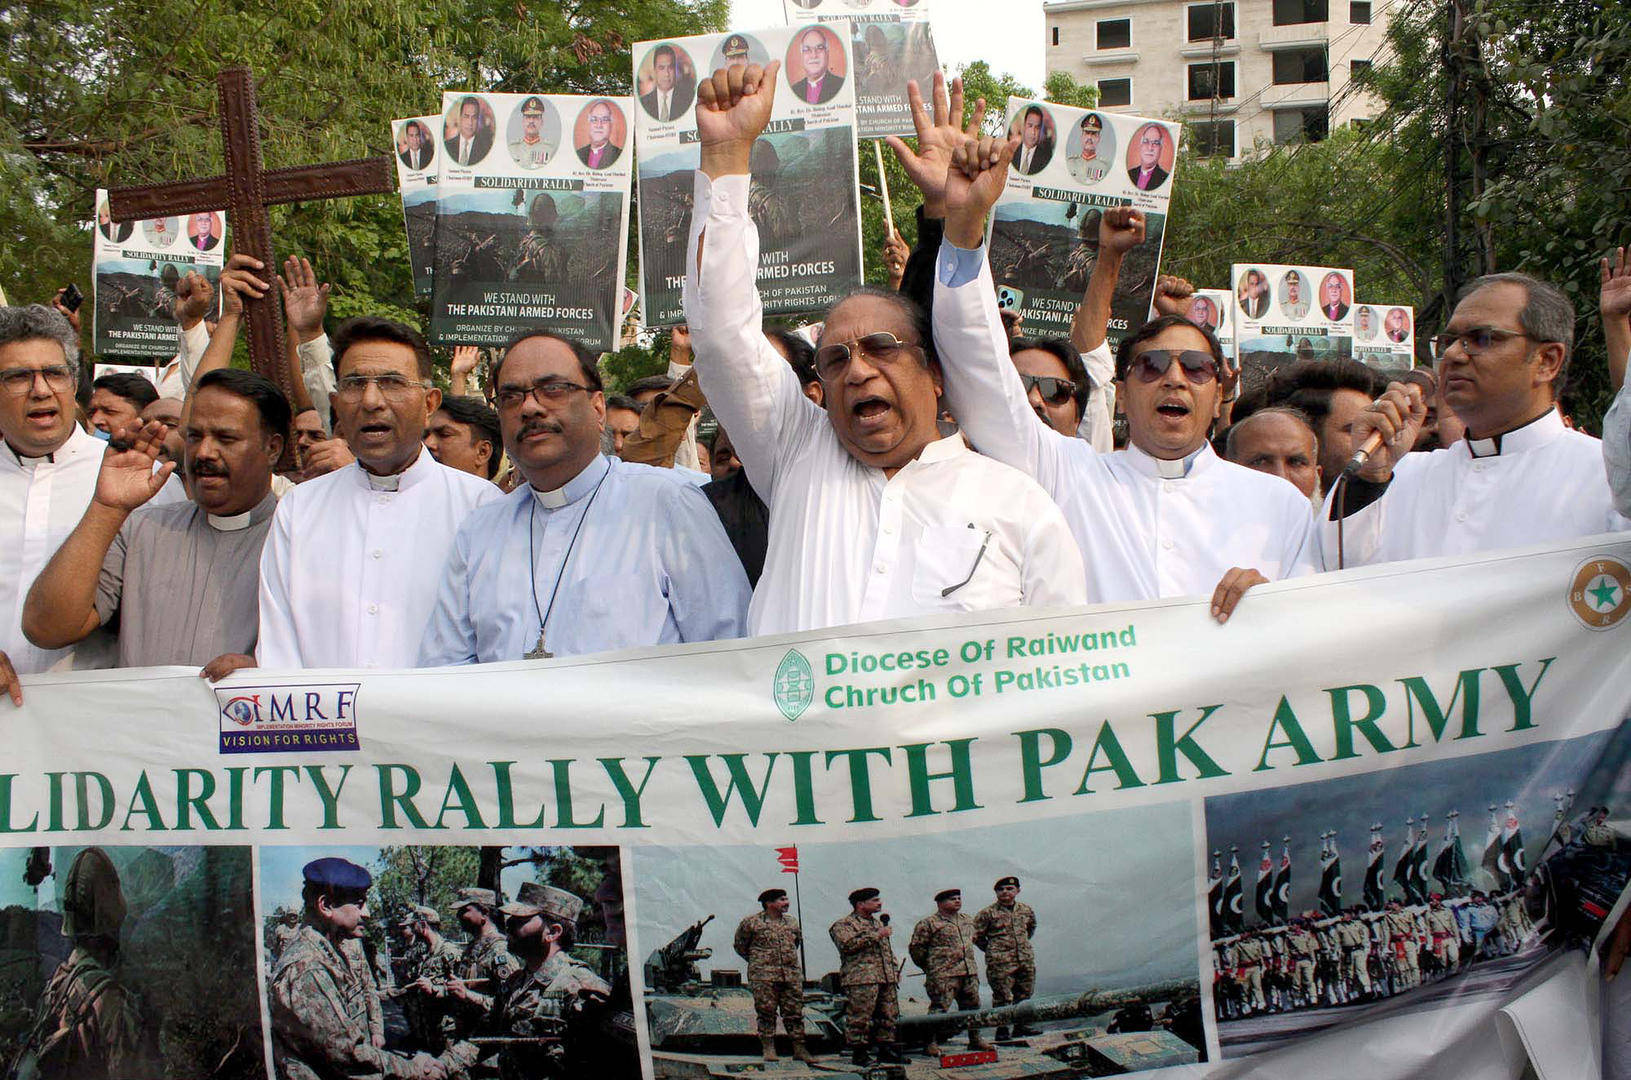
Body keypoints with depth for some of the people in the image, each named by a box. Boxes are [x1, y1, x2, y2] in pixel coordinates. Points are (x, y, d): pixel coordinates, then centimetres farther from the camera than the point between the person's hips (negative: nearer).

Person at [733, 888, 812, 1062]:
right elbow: (739, 945, 10)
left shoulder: (792, 922, 14)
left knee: (795, 1013, 2)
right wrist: (756, 961, 9)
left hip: (792, 975, 4)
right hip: (763, 976, -4)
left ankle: (799, 1049, 6)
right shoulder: (751, 922, -1)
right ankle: (768, 1049, 4)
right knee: (766, 1012, -3)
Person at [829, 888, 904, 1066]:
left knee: (889, 1016, 7)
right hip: (861, 979, -8)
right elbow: (848, 945, -19)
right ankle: (859, 1053, -3)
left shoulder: (879, 923, 26)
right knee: (859, 1017, -9)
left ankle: (886, 1050, 16)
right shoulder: (843, 925, -2)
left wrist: (895, 970, 22)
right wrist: (875, 936, -16)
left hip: (887, 978, 8)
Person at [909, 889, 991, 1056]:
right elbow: (916, 948, -2)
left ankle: (975, 1040, 21)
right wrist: (929, 967, 5)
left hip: (970, 973, 7)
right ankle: (931, 1043, -6)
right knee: (939, 1008, -10)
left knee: (972, 1005, 9)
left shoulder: (967, 921, 17)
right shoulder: (928, 923, -4)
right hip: (943, 975, -7)